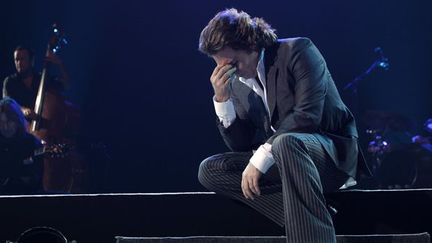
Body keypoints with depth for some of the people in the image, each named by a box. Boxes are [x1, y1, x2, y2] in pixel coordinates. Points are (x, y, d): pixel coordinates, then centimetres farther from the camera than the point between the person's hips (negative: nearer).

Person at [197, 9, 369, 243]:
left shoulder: (297, 51, -10)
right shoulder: (237, 82, 8)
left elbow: (307, 114, -23)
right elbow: (241, 145, 4)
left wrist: (260, 158, -24)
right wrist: (222, 99, -10)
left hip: (333, 151, -7)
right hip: (279, 162, 7)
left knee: (286, 143, -39)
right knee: (209, 170, -8)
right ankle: (304, 219, -17)